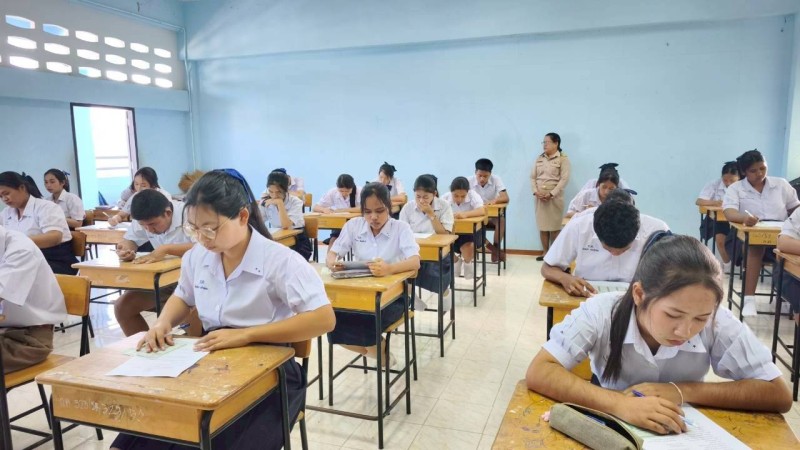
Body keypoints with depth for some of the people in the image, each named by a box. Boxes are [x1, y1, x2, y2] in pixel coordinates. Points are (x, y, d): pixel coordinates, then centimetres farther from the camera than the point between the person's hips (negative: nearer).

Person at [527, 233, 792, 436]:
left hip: (683, 435, 2)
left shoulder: (718, 324, -18)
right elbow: (538, 373, -26)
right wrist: (620, 403, -38)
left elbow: (779, 395, -13)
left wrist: (681, 391, -22)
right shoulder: (601, 312, -23)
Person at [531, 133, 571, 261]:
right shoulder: (539, 159, 12)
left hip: (555, 197, -5)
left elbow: (564, 179, -10)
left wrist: (551, 194, -16)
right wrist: (535, 191, -6)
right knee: (542, 225, 6)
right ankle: (545, 252, 14)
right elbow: (533, 177, 10)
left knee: (554, 226, -2)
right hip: (540, 196, 5)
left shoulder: (563, 159, -3)